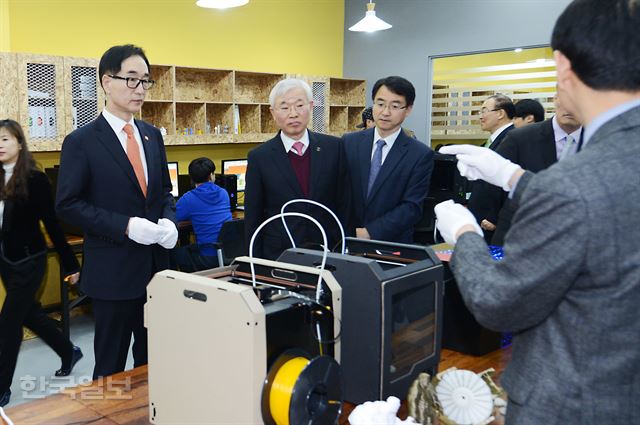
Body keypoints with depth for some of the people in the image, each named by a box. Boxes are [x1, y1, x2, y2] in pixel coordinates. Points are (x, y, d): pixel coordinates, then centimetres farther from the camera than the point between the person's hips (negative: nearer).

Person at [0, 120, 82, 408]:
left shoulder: (35, 179, -14)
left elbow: (52, 224, -12)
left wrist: (71, 265, -10)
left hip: (29, 261, -6)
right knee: (29, 314, 18)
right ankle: (69, 352, 40)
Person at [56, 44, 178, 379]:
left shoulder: (152, 135, 9)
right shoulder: (81, 141, -8)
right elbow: (68, 205, -11)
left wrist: (168, 220, -5)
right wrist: (125, 225, -21)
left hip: (156, 266, 5)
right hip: (112, 270, -5)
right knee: (111, 363, 10)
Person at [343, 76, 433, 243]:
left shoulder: (421, 155, -7)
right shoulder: (349, 142, 1)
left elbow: (412, 208, -11)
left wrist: (370, 233, -19)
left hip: (393, 245, -2)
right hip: (347, 241, 2)